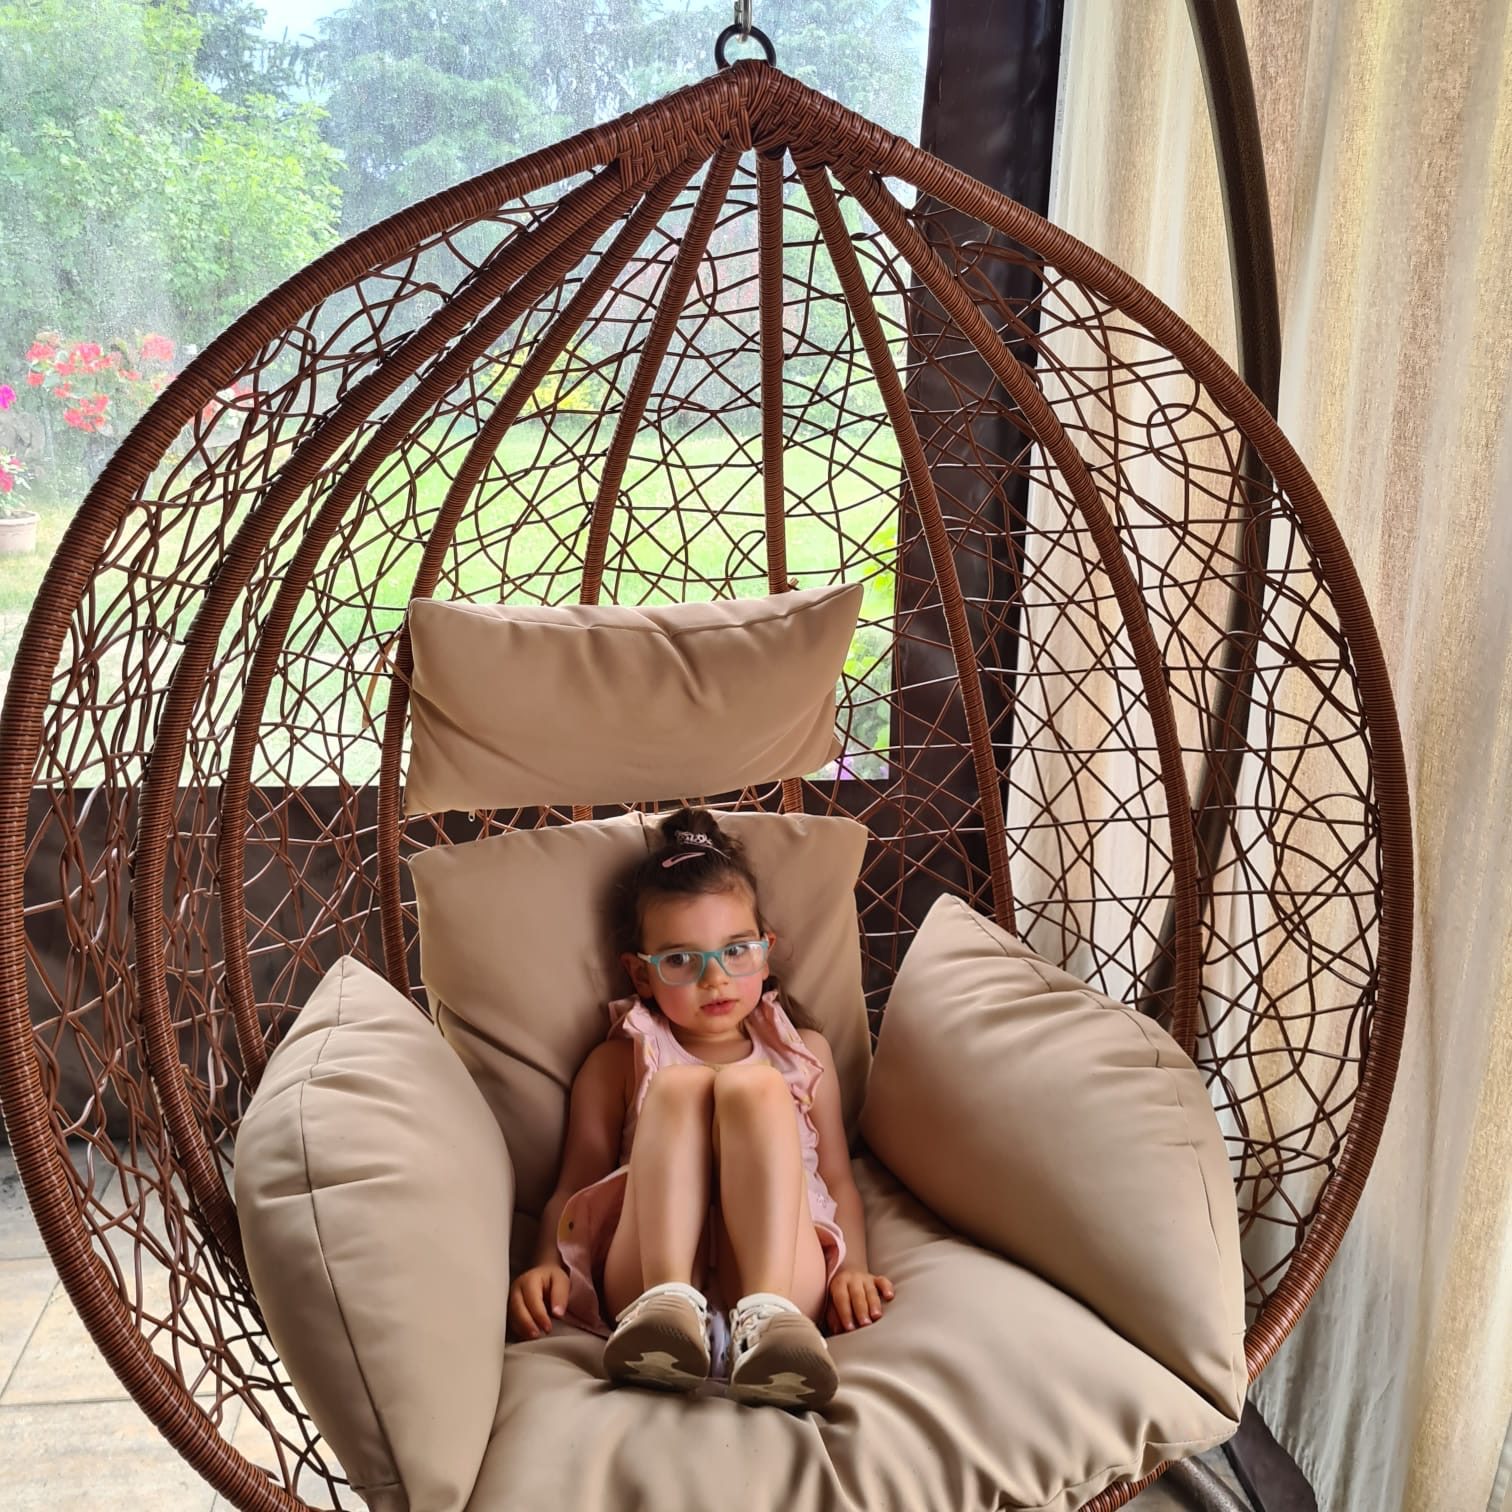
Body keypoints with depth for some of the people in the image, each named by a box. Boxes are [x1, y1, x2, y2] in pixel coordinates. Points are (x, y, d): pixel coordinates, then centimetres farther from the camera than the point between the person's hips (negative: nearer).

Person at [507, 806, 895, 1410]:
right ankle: (667, 1302, -39)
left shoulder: (804, 1052, 23)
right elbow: (572, 1188, 12)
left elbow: (837, 1180, 18)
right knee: (678, 1085, -22)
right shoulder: (617, 1063, 19)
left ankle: (768, 1311, -40)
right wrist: (547, 1264, -9)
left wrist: (852, 1268, -1)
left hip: (775, 1264, 0)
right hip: (648, 1267, 0)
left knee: (754, 1086, -24)